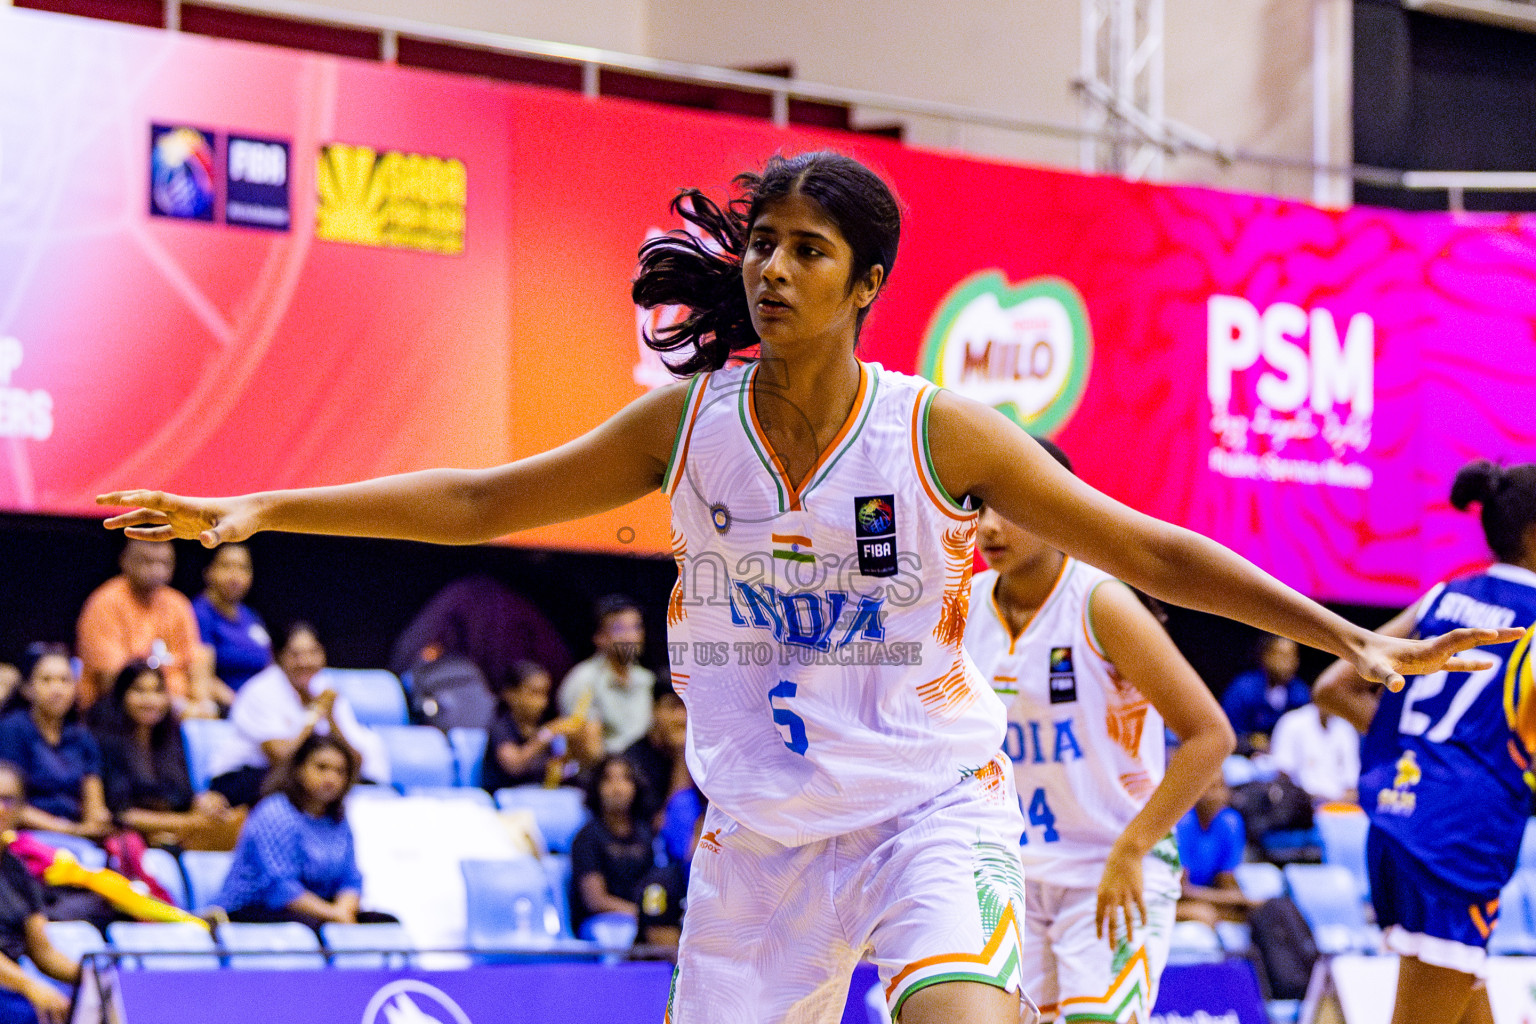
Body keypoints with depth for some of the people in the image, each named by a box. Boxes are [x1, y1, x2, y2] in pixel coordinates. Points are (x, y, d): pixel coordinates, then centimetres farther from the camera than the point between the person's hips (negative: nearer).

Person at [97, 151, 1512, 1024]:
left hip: (931, 806, -3)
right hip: (758, 834, 3)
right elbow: (481, 502, 6)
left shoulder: (940, 433, -10)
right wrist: (256, 511, 2)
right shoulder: (688, 424, -2)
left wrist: (1354, 639, -12)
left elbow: (1145, 551, -6)